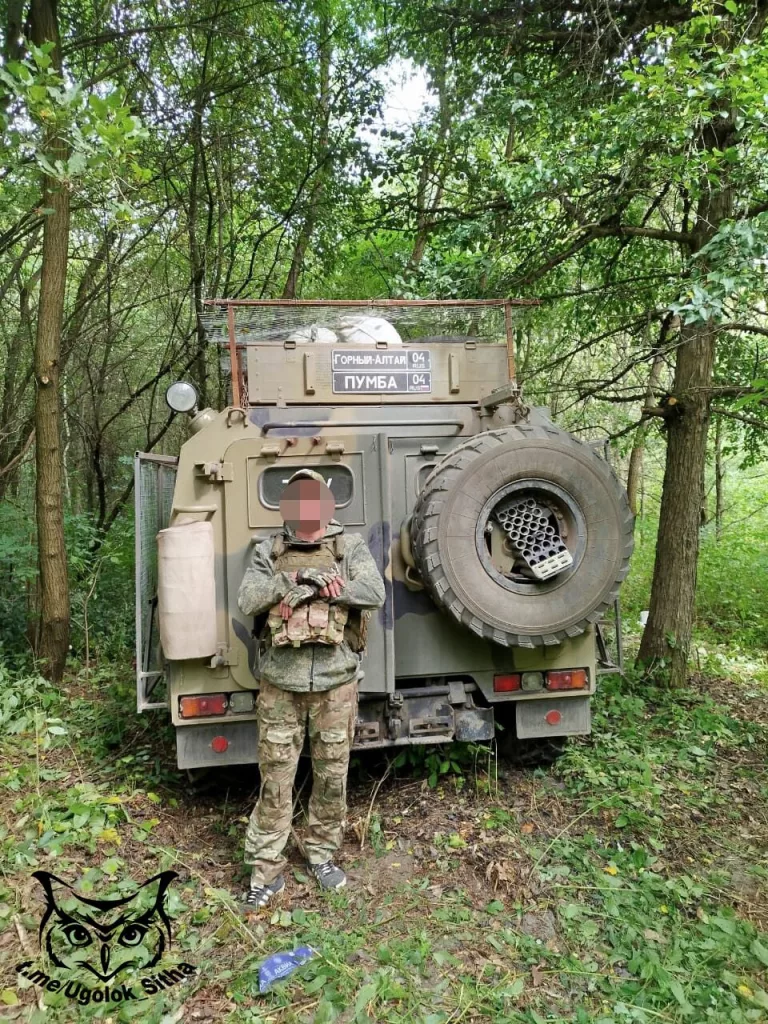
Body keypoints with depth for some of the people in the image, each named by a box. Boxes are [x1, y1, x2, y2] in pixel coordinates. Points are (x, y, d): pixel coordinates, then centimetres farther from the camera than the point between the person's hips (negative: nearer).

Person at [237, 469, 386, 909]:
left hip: (336, 681, 0)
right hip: (280, 682, 1)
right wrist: (293, 578, -19)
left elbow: (375, 593, -12)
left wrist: (319, 587, -18)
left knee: (332, 774, 13)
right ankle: (266, 870, 22)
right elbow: (247, 600, -7)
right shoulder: (268, 551, 5)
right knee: (275, 777, 8)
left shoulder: (350, 546, 1)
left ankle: (322, 852, 34)